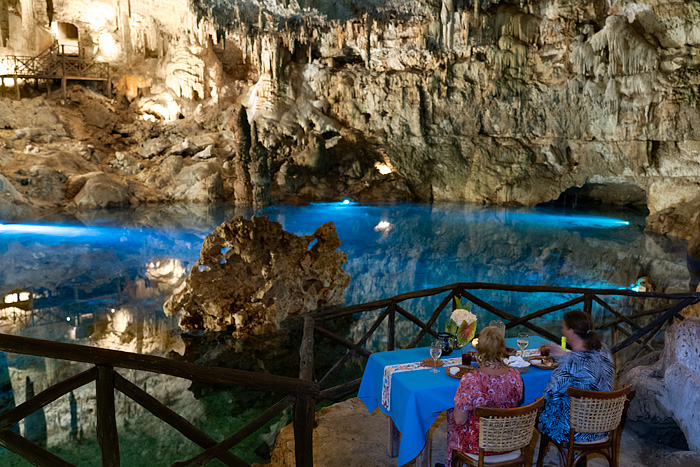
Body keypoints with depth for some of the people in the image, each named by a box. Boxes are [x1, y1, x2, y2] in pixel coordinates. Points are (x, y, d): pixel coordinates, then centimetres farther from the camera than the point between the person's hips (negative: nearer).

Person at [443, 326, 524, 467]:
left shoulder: (470, 380, -31)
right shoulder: (515, 375, -16)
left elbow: (460, 420, -20)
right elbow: (518, 402, 4)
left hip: (478, 445, -4)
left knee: (451, 415, 27)